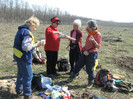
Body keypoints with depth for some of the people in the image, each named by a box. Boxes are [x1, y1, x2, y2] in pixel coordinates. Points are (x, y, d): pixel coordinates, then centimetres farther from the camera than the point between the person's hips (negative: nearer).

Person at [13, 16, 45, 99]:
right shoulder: (27, 32, -22)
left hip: (18, 55, 10)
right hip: (24, 58, -10)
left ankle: (19, 91, 39)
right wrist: (37, 45, -22)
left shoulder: (21, 30, 11)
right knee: (28, 76, 2)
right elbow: (26, 47, -29)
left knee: (20, 74, 24)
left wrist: (34, 44, 15)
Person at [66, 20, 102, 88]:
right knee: (78, 65, 13)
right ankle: (71, 78, 27)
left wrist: (94, 41, -33)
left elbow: (98, 46, -18)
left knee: (89, 69, 3)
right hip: (85, 53, 7)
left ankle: (90, 83, 24)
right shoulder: (90, 33, 7)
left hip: (92, 54, -7)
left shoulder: (98, 34, -15)